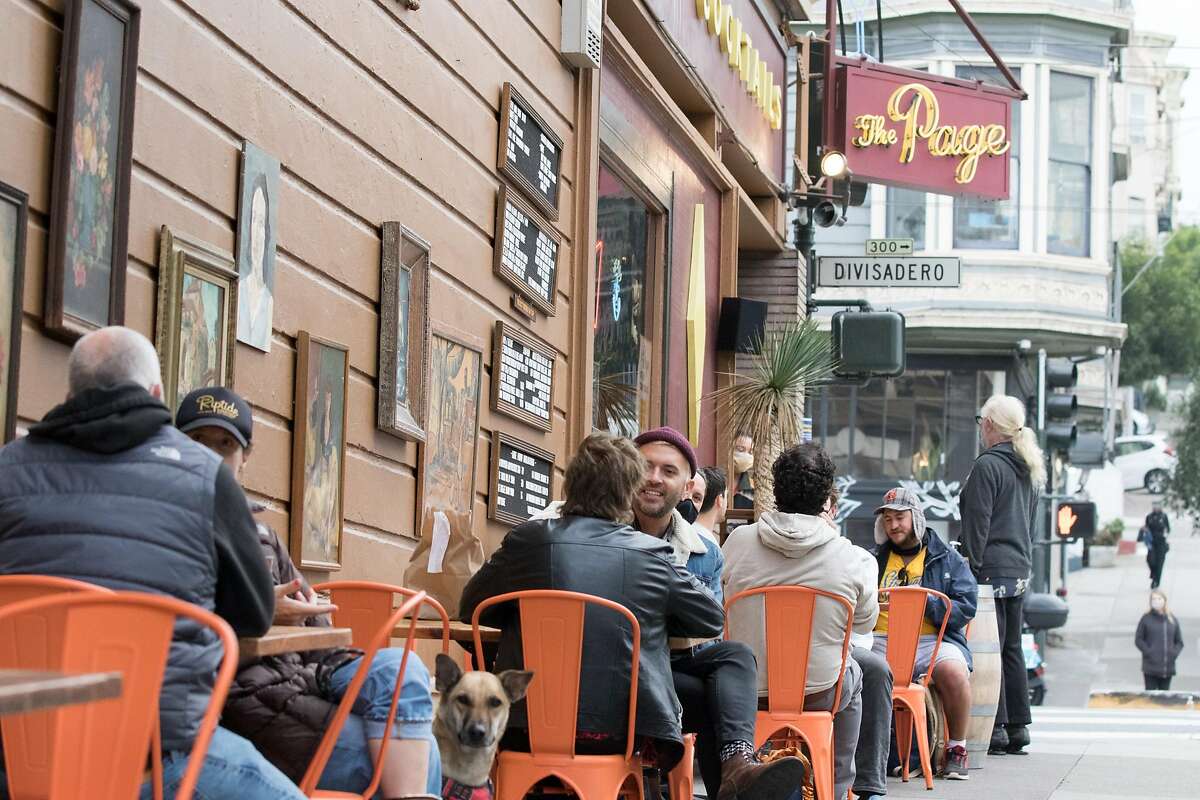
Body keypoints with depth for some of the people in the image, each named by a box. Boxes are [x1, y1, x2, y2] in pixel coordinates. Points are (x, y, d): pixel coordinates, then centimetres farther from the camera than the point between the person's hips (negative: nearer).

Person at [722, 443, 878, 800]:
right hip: (819, 695, -2)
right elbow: (865, 623, 5)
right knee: (853, 676, 33)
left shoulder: (738, 541, -9)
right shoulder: (855, 560, -14)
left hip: (747, 690, 2)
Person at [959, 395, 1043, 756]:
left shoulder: (987, 465, -12)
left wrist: (969, 568, -12)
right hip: (1019, 569, 9)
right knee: (1012, 648, 12)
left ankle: (997, 728, -7)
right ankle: (1018, 727, 14)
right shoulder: (1028, 469, 15)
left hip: (990, 570, -9)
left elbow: (977, 524, -14)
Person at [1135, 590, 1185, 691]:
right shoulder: (1146, 619, 0)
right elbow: (1138, 640, -1)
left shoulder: (1172, 620, 10)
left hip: (1168, 667, 3)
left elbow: (1179, 642, 14)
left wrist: (1174, 653, -3)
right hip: (1151, 668, -3)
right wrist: (1148, 652, -12)